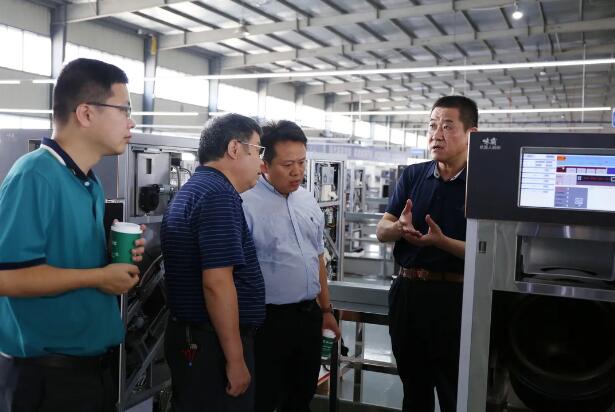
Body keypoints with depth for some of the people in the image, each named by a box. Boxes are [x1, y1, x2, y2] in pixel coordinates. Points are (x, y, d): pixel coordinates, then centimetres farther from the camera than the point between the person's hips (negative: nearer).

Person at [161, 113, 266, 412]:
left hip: (190, 336, 10)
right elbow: (216, 283, -25)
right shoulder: (219, 195, -19)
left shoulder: (191, 190, 13)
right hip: (212, 343, -10)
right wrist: (236, 359, -21)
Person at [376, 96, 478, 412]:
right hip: (408, 291, 5)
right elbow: (381, 232, 1)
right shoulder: (412, 176, 5)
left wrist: (441, 241, -28)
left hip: (455, 297, -4)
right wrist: (400, 227, -21)